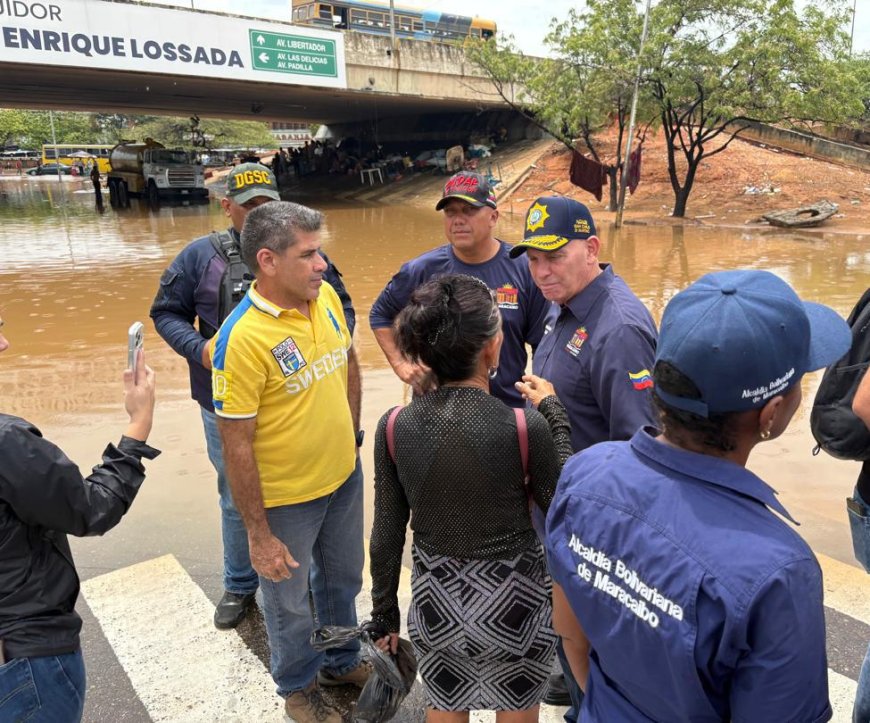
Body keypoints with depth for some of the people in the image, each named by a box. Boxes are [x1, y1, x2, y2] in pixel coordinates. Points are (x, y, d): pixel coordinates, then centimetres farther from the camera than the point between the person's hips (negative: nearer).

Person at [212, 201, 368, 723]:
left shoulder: (326, 295, -8)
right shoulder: (242, 338, -27)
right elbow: (237, 446, -22)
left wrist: (351, 434, 12)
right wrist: (258, 535, -16)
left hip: (344, 478, 6)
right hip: (285, 498, -6)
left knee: (343, 578, 27)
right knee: (290, 602, 19)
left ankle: (343, 661, 55)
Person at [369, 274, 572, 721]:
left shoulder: (394, 428, -15)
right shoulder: (524, 427, -25)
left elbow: (386, 537, -6)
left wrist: (384, 613, 10)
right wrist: (554, 413, -1)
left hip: (435, 600, 2)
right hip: (512, 601, -2)